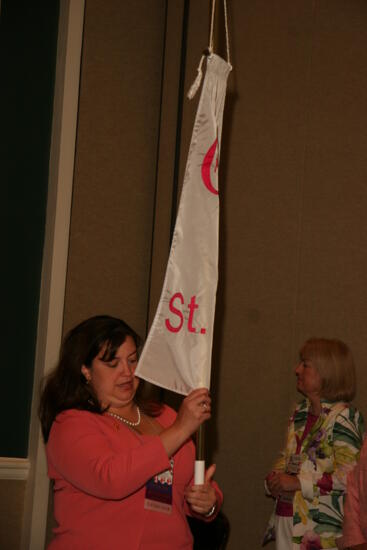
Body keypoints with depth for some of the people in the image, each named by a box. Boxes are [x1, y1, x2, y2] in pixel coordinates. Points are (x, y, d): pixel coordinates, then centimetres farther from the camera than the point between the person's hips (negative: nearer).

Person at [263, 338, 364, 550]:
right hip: (285, 515, 7)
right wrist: (274, 478, 2)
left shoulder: (343, 417, -13)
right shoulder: (300, 413, 11)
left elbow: (348, 476, -19)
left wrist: (298, 482, -18)